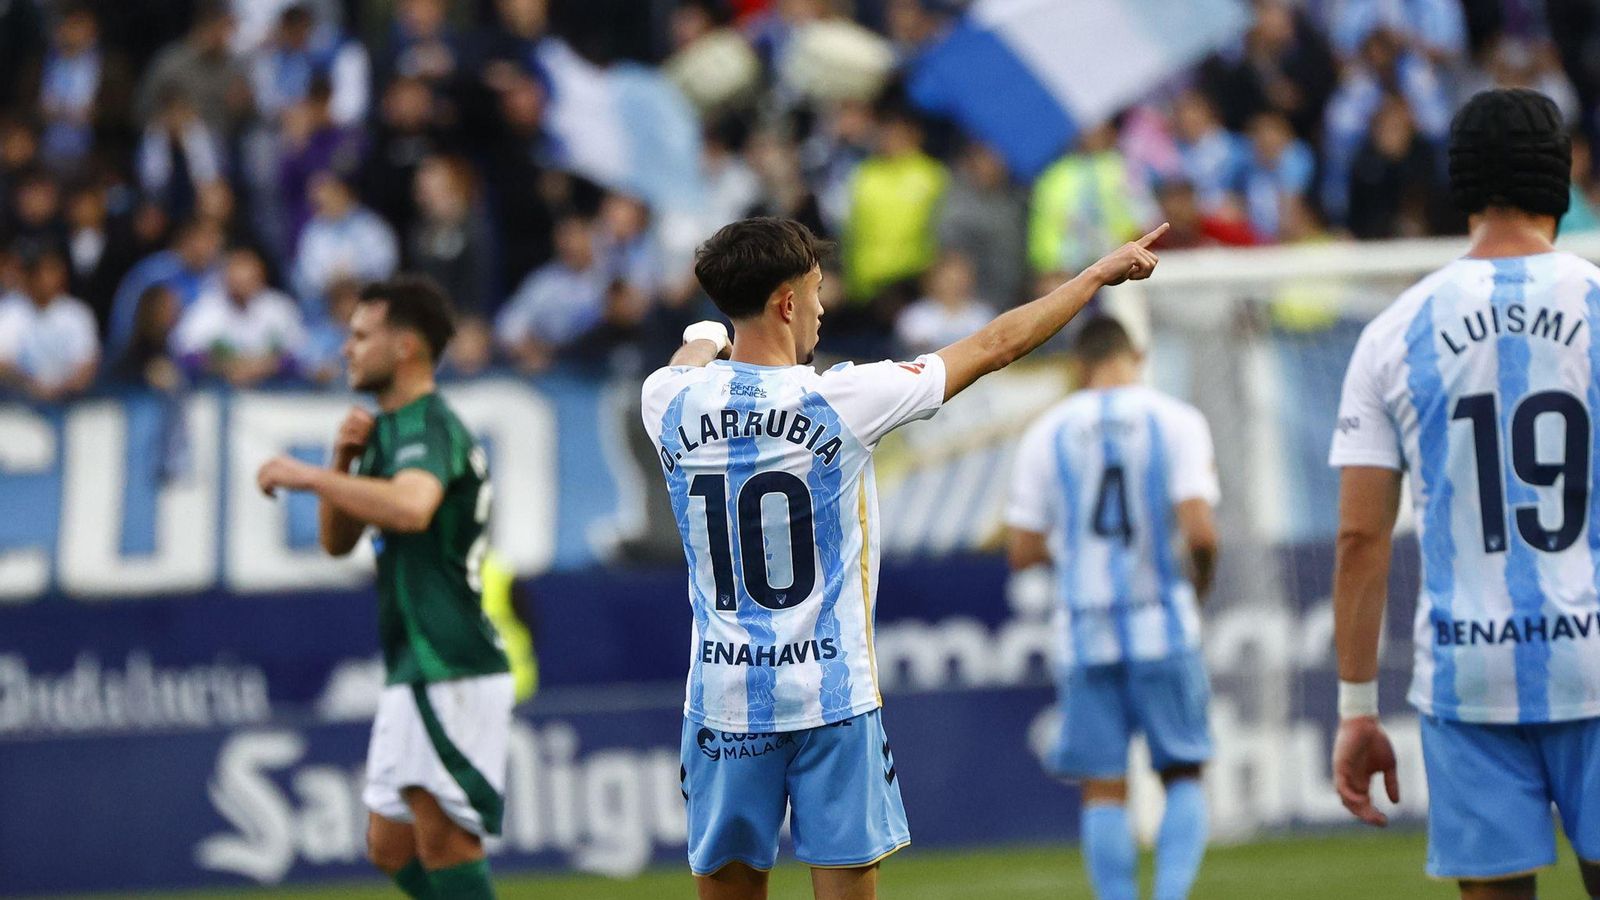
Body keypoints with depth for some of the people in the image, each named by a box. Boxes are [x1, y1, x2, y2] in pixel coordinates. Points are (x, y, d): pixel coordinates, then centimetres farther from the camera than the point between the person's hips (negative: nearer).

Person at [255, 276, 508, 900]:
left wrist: (310, 475, -26)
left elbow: (411, 507, -35)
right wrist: (343, 459, 4)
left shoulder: (428, 426, -13)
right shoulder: (388, 429, 19)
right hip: (415, 669, 10)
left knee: (443, 843, -11)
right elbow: (338, 541, 20)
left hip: (450, 670, -10)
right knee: (392, 848, 12)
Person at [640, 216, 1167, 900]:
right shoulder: (838, 400, -10)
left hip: (722, 697, 3)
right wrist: (1100, 274, 13)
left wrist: (704, 341, 51)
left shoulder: (671, 403, -1)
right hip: (831, 697, -3)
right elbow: (995, 347, 1)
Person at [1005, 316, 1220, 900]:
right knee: (1183, 774, 11)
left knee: (1103, 791, 4)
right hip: (1163, 629, -1)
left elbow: (1023, 551, 3)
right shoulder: (1175, 421, -3)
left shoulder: (1045, 434, 3)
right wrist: (1200, 585, 7)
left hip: (1084, 634, 1)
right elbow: (1201, 531, -13)